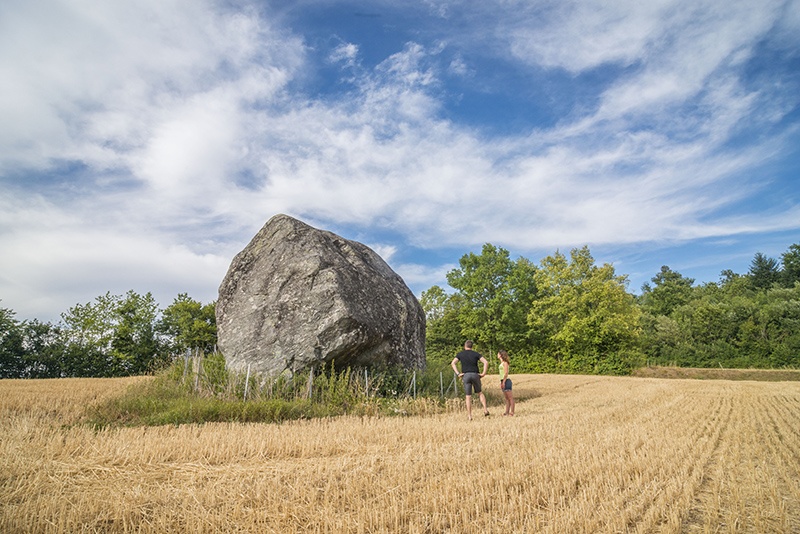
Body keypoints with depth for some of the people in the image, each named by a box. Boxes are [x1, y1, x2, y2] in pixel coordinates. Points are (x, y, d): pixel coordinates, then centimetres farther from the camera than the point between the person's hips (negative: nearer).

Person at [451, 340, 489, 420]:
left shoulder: (460, 354, 9)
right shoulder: (476, 354, 8)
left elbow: (452, 363, -4)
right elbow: (486, 362, -5)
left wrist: (458, 373, -6)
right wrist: (483, 373, -4)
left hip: (465, 375, -1)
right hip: (475, 375, 1)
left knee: (468, 397, 2)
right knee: (480, 393, 21)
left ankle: (469, 416, 0)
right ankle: (485, 410, 7)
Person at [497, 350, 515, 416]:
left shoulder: (505, 362, -10)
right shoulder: (502, 363, 17)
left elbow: (506, 373, -16)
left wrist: (503, 382, -19)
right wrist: (501, 382, 20)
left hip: (506, 381, -9)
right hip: (503, 381, 9)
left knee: (510, 398, -6)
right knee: (507, 398, 9)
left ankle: (512, 412, -6)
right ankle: (507, 412, 11)